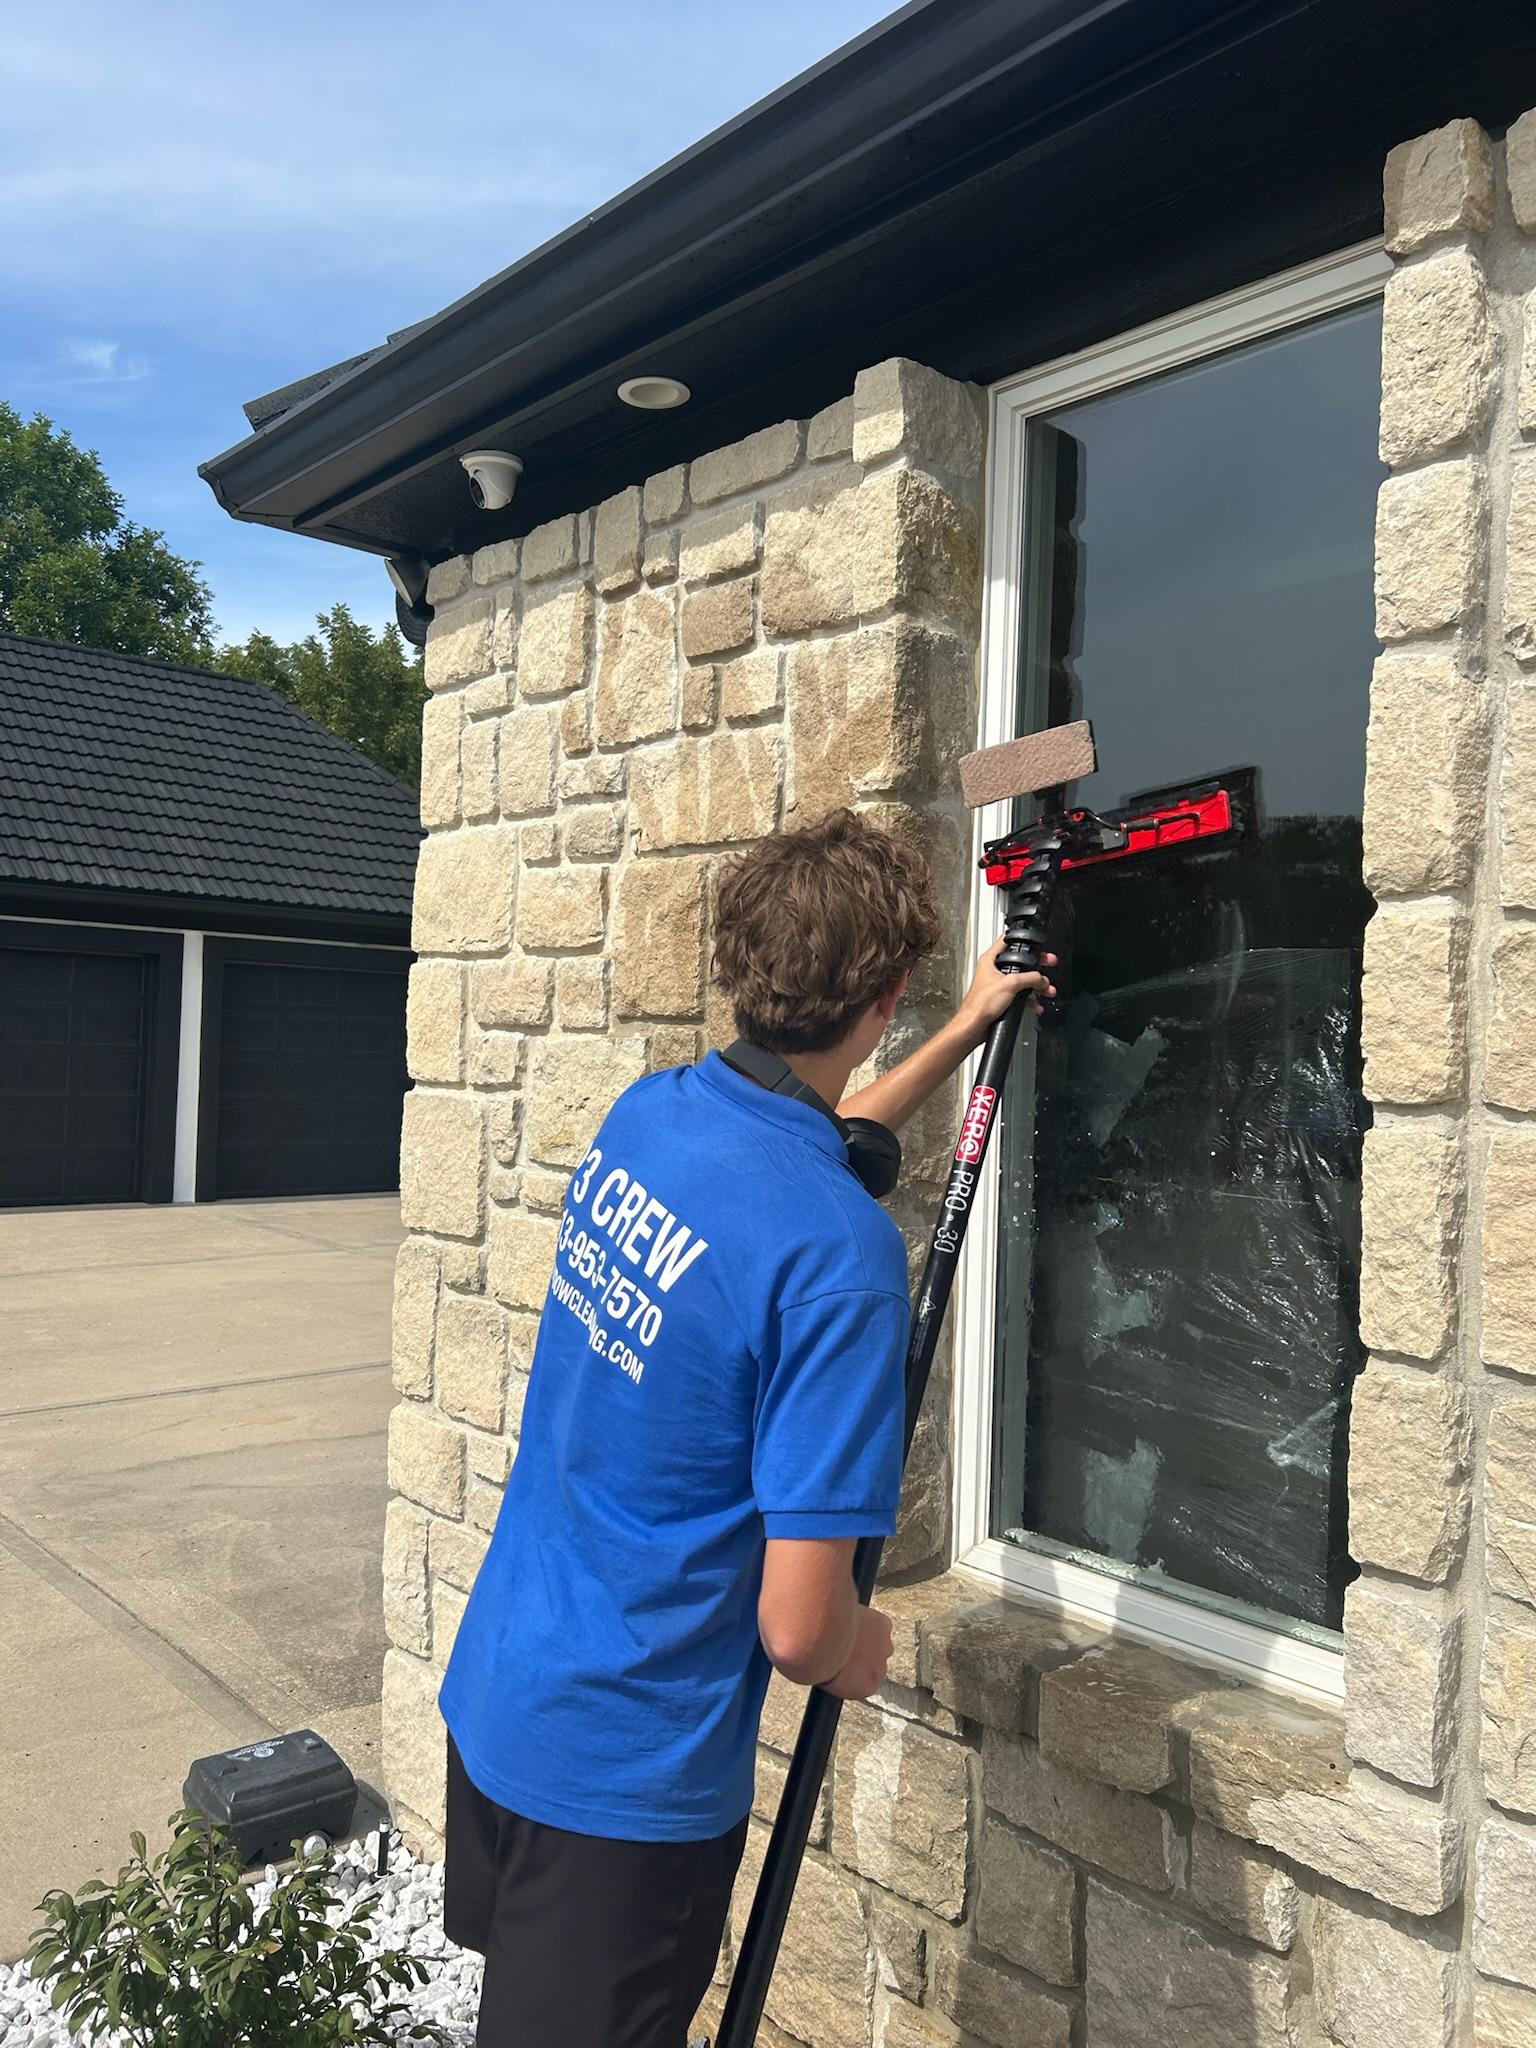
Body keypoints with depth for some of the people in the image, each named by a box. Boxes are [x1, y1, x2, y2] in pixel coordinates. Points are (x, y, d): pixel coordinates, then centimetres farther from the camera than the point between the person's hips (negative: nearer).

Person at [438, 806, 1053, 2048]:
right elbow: (797, 1624, -26)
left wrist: (968, 1032, 25)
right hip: (626, 1773, -7)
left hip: (491, 1691, 7)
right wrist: (860, 1657, -2)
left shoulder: (649, 1111, -6)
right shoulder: (840, 1250, -29)